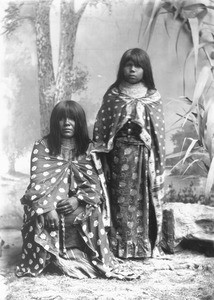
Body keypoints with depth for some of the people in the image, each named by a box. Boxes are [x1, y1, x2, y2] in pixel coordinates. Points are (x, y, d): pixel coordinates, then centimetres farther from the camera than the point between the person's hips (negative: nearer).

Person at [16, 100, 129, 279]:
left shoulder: (88, 148, 5)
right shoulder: (43, 146, 0)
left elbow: (95, 182, -3)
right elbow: (38, 180, -11)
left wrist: (79, 199, -23)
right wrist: (48, 207, -28)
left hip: (79, 203, 1)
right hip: (49, 200, -1)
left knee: (93, 212, -30)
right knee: (41, 216, -32)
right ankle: (43, 260, -12)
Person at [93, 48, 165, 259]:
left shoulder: (153, 97, 4)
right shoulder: (112, 95, 3)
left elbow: (159, 132, 3)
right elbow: (101, 129, 2)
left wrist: (158, 166, -1)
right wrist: (104, 160, -3)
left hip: (144, 157, 0)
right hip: (120, 156, 0)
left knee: (144, 201, 4)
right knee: (121, 201, 4)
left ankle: (146, 245, 16)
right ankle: (121, 247, 15)